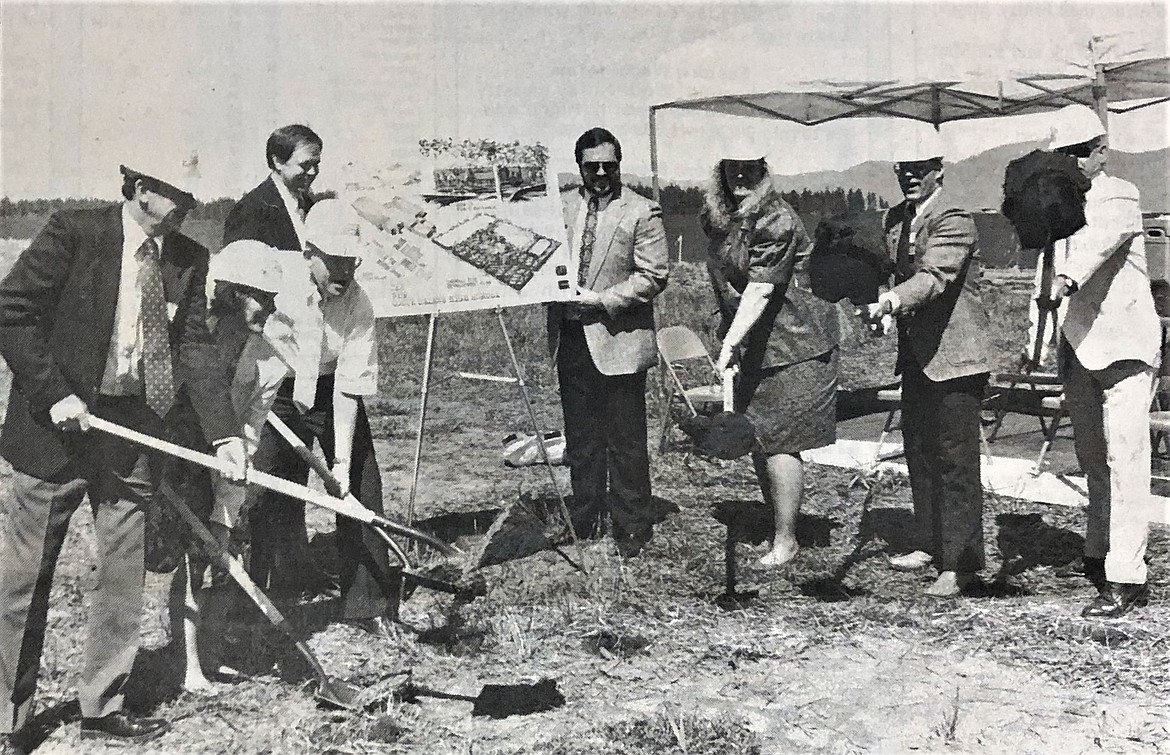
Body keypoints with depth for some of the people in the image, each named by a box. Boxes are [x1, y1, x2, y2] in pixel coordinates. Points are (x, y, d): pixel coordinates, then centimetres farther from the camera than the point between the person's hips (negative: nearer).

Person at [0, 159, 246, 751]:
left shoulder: (189, 260, 4)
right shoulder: (74, 232, -9)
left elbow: (193, 348, 0)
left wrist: (223, 432, -11)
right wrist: (54, 393, -17)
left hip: (136, 433, 5)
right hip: (59, 426, -4)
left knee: (123, 578, 11)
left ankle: (102, 707, 27)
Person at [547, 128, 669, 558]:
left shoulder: (642, 213, -4)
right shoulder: (562, 208, 10)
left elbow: (652, 277, -9)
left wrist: (601, 300, -16)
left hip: (618, 341, -5)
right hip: (571, 340, 5)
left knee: (625, 442, 1)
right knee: (580, 440, 14)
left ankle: (631, 532, 12)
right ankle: (584, 524, 26)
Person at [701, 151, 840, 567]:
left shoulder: (776, 221, -18)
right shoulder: (721, 219, 8)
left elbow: (760, 289, -26)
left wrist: (730, 343, -32)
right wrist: (730, 340, 9)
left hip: (793, 347, -8)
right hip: (755, 347, 8)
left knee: (777, 443, -5)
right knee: (757, 442, 13)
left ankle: (786, 541, 6)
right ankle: (777, 524, 27)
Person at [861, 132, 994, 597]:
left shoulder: (954, 221, -16)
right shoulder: (895, 219, 11)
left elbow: (933, 277, -31)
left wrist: (888, 302, -46)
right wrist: (887, 313, 7)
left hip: (954, 358, -9)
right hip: (916, 355, 9)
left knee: (955, 459, -6)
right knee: (918, 451, 16)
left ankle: (960, 564, 2)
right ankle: (929, 545, 31)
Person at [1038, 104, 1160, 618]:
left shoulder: (1119, 197, -10)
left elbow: (1101, 239, -32)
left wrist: (1069, 278, -50)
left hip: (1123, 344, -7)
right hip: (1078, 347, 7)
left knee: (1124, 459, -10)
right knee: (1091, 457, 16)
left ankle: (1126, 577, -10)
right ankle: (1098, 553, 31)